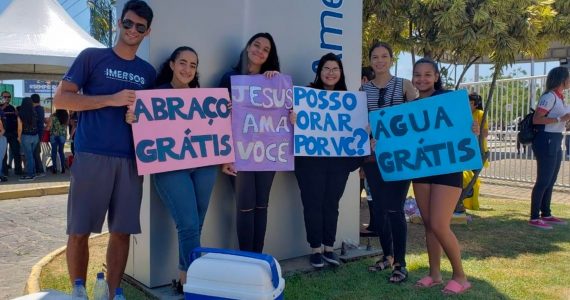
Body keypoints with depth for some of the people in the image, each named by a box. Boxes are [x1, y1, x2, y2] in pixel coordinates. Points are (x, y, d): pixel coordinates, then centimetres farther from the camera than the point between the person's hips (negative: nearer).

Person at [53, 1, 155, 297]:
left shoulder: (148, 72, 16)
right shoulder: (92, 57, 5)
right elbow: (61, 98, -2)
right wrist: (112, 99, -11)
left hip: (131, 160, 3)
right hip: (91, 156, -3)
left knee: (121, 231, 5)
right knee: (79, 231, 1)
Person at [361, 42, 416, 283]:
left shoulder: (404, 85, 4)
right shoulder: (364, 89, 10)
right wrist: (369, 139, -8)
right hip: (373, 155, 3)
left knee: (394, 208, -6)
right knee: (378, 207, 8)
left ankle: (400, 264, 5)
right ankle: (387, 255, 25)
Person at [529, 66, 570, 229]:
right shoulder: (550, 96, -14)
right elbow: (536, 119, -22)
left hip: (555, 142, 10)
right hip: (546, 141, -10)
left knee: (550, 181, 14)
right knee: (543, 181, -8)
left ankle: (546, 214, 23)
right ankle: (534, 218, -3)